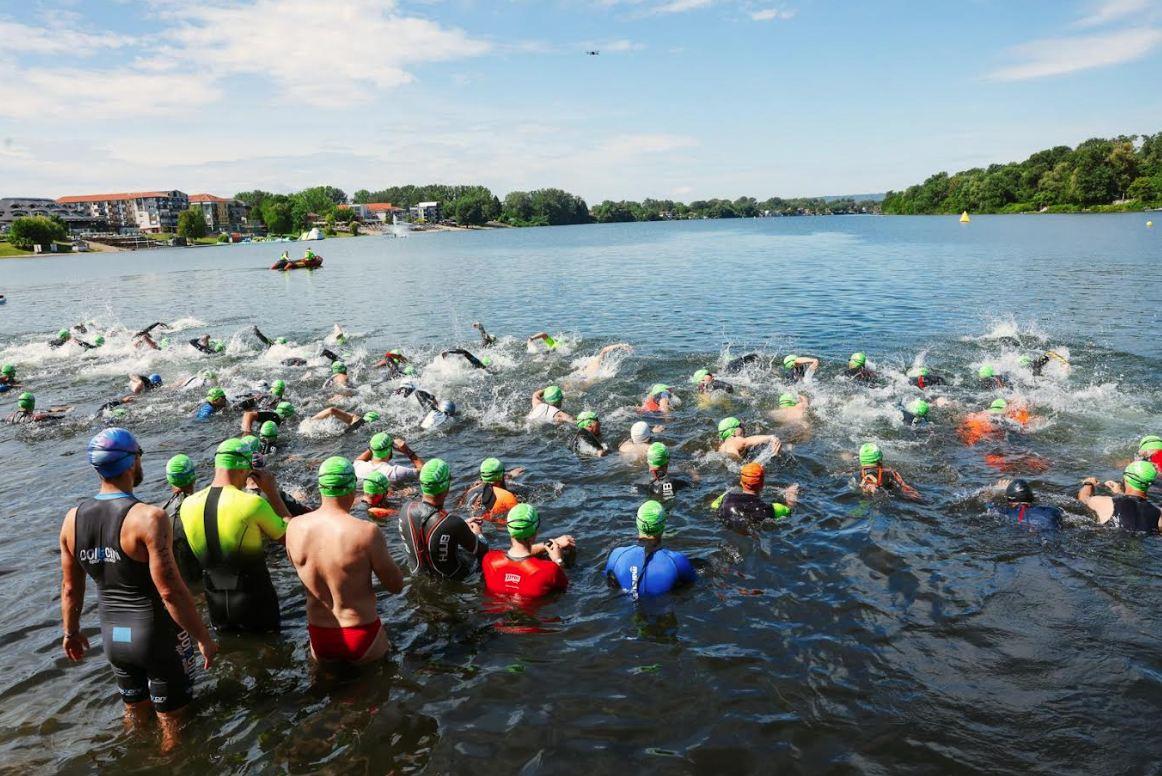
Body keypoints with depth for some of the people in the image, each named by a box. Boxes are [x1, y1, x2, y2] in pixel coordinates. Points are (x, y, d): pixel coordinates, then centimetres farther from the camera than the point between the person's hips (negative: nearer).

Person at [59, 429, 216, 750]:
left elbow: (70, 587, 7)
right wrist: (203, 638, -15)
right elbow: (171, 591, -24)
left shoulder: (73, 518, -4)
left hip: (112, 636, 6)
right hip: (158, 636, -6)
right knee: (171, 719, 14)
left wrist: (71, 632, 23)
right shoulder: (148, 517, -24)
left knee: (134, 709, 28)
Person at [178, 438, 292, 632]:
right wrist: (273, 492, -4)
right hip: (254, 600, -5)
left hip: (216, 603, 5)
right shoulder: (253, 504, -23)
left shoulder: (187, 505, -7)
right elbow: (290, 535, -8)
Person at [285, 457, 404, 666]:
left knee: (328, 659, 35)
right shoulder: (367, 533, -23)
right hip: (361, 640, -4)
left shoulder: (295, 527, -10)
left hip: (319, 642, 5)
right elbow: (396, 586, -12)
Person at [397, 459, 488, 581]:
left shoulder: (406, 509, -21)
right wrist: (477, 533, 5)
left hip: (417, 572, 5)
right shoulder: (454, 524, -38)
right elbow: (481, 549, -18)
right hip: (449, 579, -4)